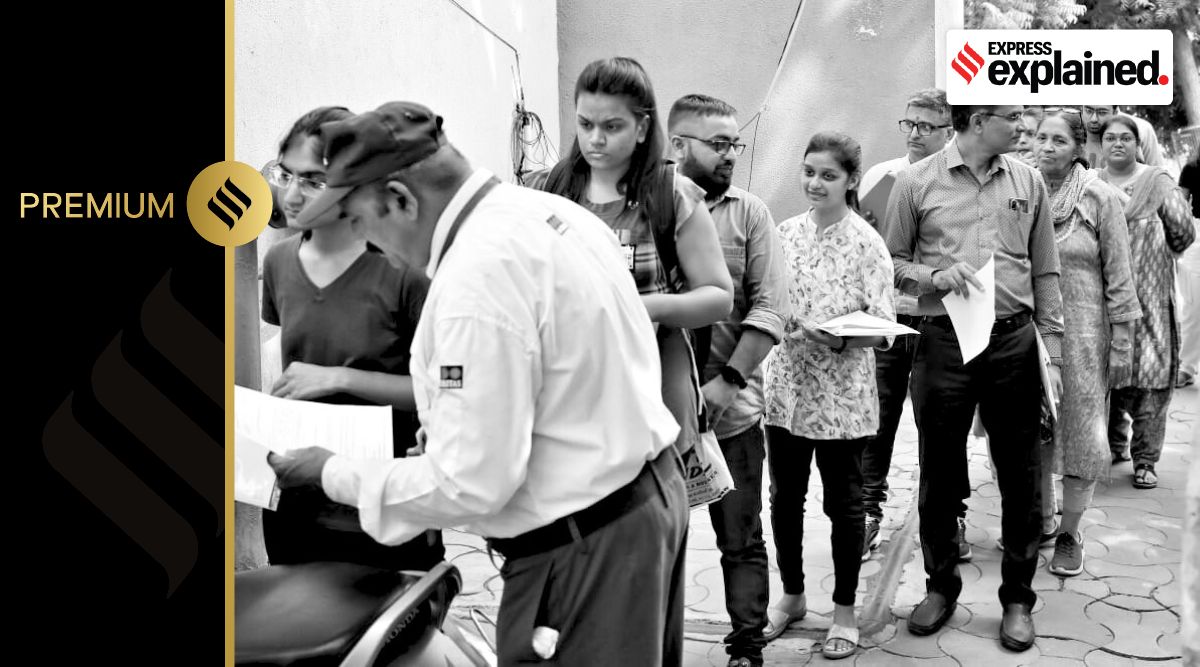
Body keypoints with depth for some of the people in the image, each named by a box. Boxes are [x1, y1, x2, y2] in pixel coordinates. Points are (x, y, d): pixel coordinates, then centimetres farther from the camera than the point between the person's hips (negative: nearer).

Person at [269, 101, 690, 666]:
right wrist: (456, 420, 11)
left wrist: (333, 475, -11)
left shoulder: (477, 274, -26)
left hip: (584, 552, -9)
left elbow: (471, 486, -24)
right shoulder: (554, 212, 2)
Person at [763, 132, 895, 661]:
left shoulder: (866, 243, -9)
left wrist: (840, 339, -29)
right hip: (786, 388, 4)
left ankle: (845, 611, 26)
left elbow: (883, 327, -12)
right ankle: (792, 596, 34)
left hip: (842, 395, -4)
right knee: (784, 498, 14)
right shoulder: (786, 232, 5)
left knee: (843, 503, 8)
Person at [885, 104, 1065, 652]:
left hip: (1014, 341, 2)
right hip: (942, 340, -2)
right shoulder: (917, 182, 0)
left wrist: (1052, 352, 5)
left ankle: (1018, 597, 23)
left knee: (1020, 475, 7)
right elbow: (890, 261, 5)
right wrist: (933, 276, -14)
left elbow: (1045, 273, 10)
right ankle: (941, 585, 27)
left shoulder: (1028, 182, 8)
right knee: (940, 472, 9)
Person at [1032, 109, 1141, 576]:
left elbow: (1118, 276, -3)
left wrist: (1122, 343, -5)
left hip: (1081, 335, -2)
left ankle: (1069, 534, 17)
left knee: (1080, 435, 4)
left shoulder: (1101, 199, -4)